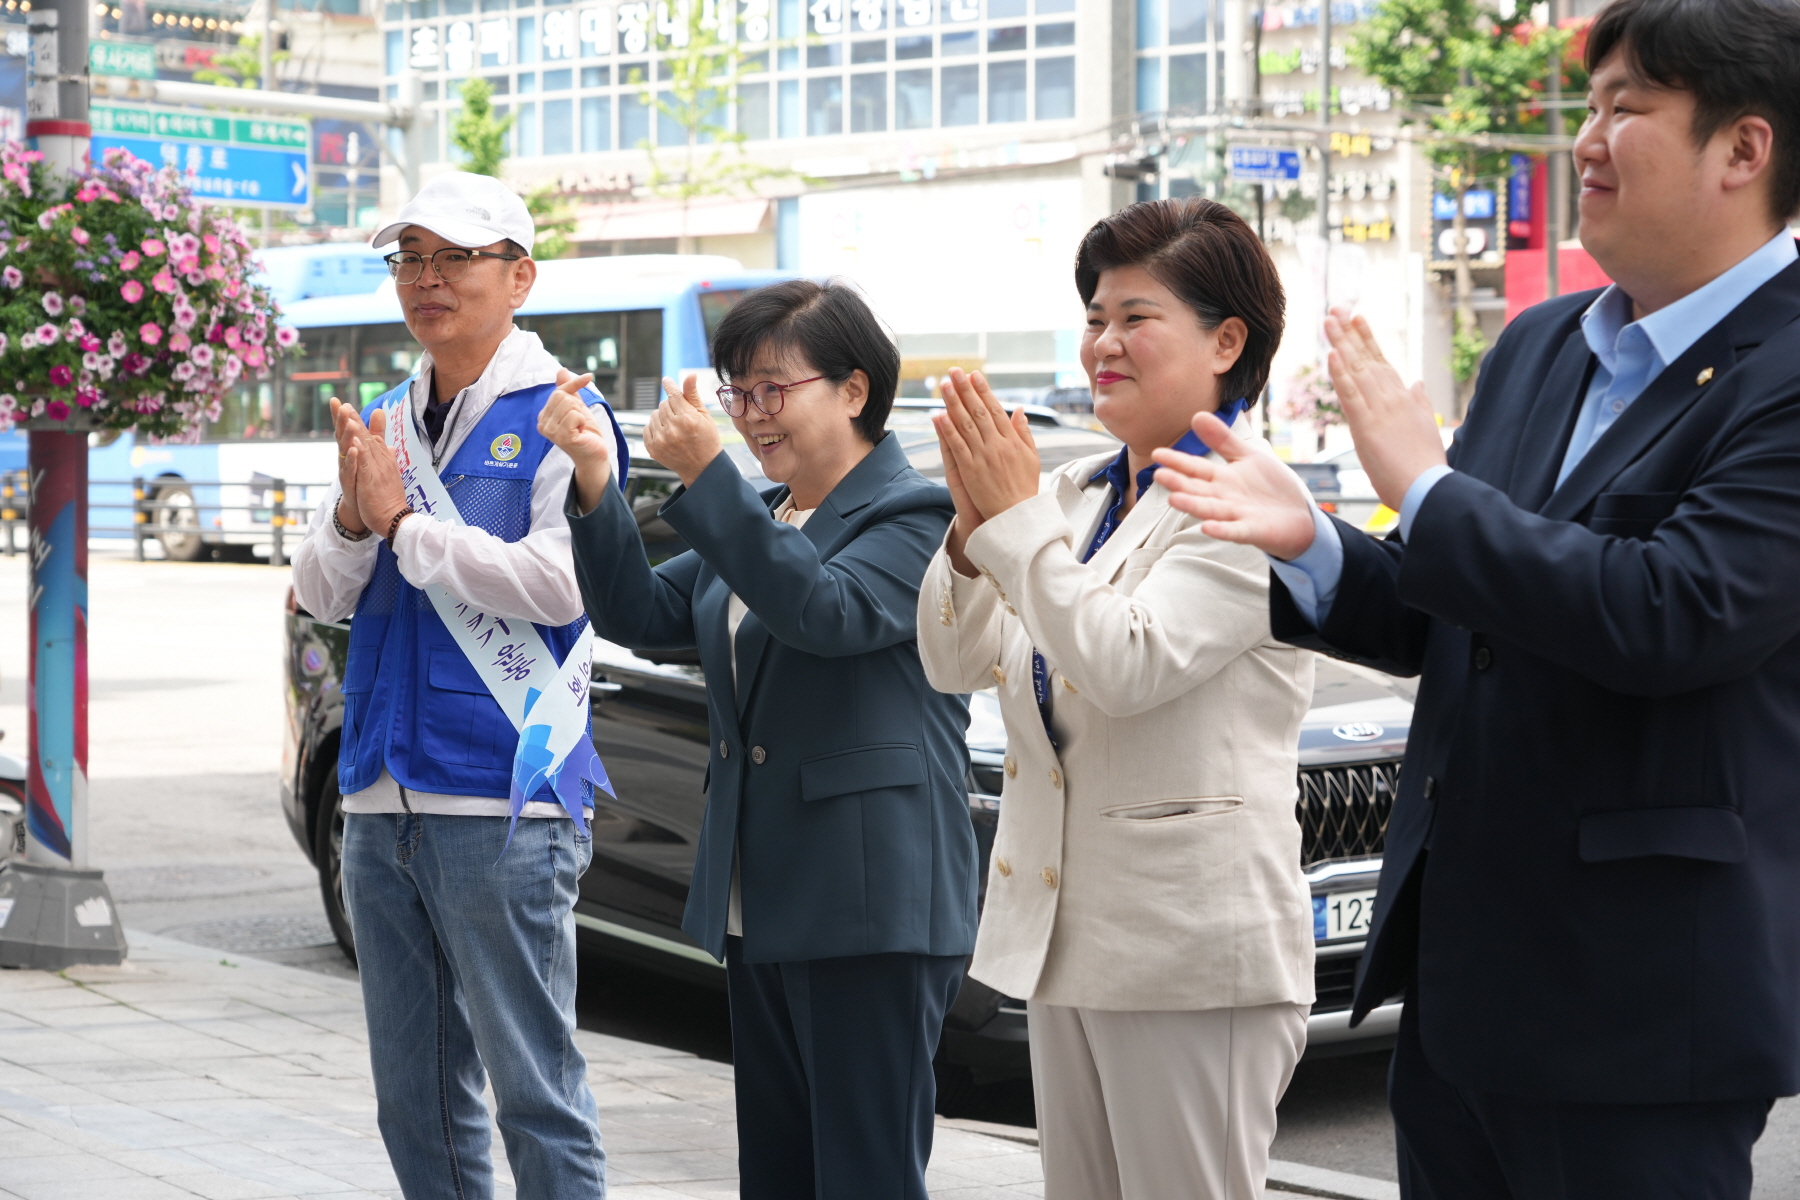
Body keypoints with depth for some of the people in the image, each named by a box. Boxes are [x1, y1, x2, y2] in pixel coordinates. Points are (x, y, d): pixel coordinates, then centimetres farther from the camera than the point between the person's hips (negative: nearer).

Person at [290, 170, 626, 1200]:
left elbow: (561, 583, -18)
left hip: (503, 804, -7)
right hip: (384, 802, 7)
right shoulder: (384, 423, 15)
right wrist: (353, 517, -10)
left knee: (535, 1092, -5)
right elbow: (322, 597, 11)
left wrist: (405, 519, -14)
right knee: (416, 1096, 13)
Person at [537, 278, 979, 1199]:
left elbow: (824, 611, -26)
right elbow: (641, 617, 9)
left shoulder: (914, 516, -9)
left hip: (870, 907, -9)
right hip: (762, 909, 9)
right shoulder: (755, 520, 17)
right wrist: (594, 485, -5)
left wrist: (706, 477, -30)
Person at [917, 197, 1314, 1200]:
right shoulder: (1075, 495, 12)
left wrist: (1017, 519, -16)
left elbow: (1127, 663, -23)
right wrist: (974, 527, -7)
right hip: (1069, 929, 8)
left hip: (1191, 944, -8)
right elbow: (957, 663, 10)